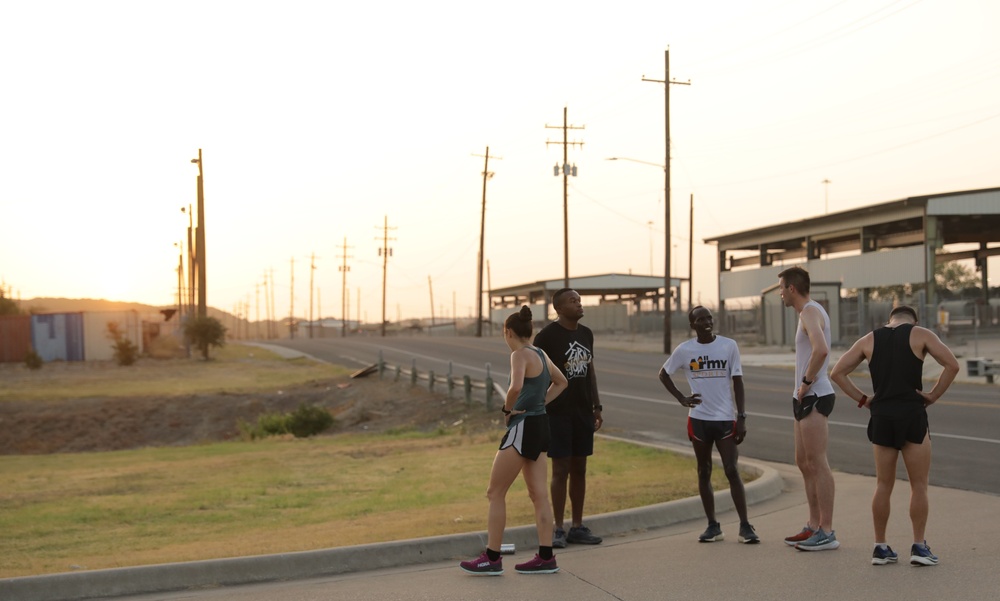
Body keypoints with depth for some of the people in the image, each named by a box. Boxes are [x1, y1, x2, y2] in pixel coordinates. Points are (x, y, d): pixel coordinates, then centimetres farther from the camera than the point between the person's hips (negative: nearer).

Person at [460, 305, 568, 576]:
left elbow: (516, 387, -32)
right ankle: (546, 558, 11)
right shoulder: (541, 355, 13)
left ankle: (492, 558, 1)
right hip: (539, 424, 9)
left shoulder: (520, 354, -13)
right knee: (539, 495, 9)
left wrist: (508, 408, -14)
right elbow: (561, 382, 29)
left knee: (495, 492, -2)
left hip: (523, 428, -9)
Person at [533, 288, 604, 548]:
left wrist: (597, 406, 14)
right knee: (560, 469, -4)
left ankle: (577, 527, 17)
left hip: (583, 411, 6)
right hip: (558, 411, -6)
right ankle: (559, 529, 4)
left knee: (579, 469, 9)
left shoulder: (586, 334, 10)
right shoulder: (547, 336, -10)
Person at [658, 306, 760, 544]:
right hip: (699, 419, 2)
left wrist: (741, 417, -6)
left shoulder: (729, 346, -1)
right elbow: (663, 374, 14)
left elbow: (737, 382, 0)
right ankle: (713, 526, 14)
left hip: (725, 418, -1)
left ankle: (745, 526, -3)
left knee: (732, 471, -7)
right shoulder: (684, 350, 1)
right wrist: (681, 398, 1)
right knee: (704, 472, 7)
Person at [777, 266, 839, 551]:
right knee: (804, 463, 14)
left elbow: (821, 350, -32)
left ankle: (827, 532, -5)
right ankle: (814, 526, 21)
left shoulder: (811, 312, -14)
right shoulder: (810, 312, 19)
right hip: (805, 398, 11)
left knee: (817, 464, -8)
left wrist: (806, 382, -20)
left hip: (814, 397, -11)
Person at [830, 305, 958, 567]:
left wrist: (862, 399, 8)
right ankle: (918, 546, 4)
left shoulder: (869, 339, 11)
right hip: (913, 416, -3)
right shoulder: (921, 335, 4)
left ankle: (880, 547, 13)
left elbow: (837, 372, 8)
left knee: (883, 485, 11)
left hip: (881, 417, 3)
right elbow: (952, 364, -8)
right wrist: (933, 395, -2)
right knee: (919, 485, 6)